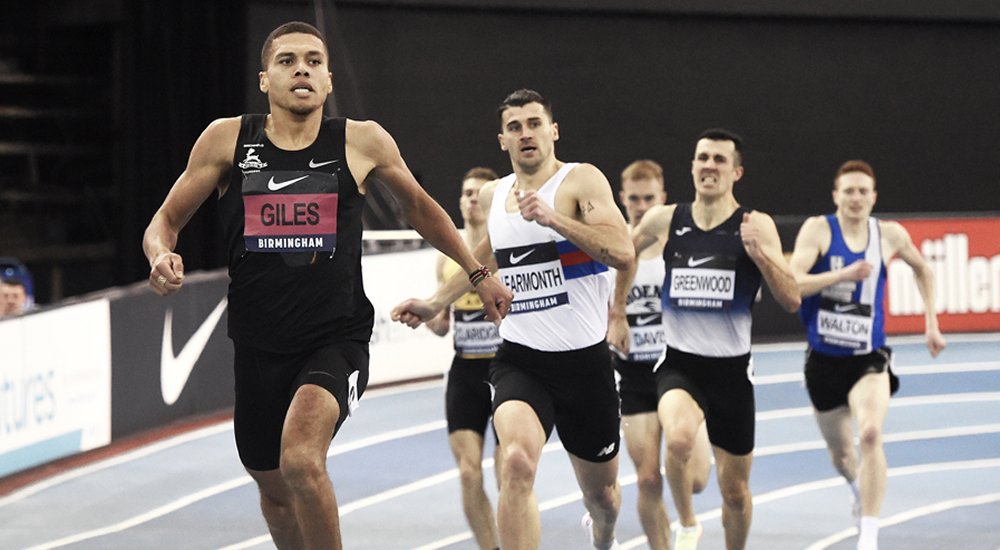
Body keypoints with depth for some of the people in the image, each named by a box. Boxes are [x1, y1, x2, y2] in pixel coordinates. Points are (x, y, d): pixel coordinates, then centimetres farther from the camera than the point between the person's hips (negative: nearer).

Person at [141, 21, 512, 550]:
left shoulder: (363, 143, -2)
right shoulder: (227, 140, -1)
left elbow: (418, 207, 17)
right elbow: (166, 219, 7)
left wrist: (478, 274, 21)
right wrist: (161, 256, -16)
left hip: (337, 339, -3)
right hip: (258, 346, 3)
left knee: (300, 460, -29)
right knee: (273, 488, 17)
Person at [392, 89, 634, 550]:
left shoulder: (582, 180, -8)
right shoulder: (493, 196, 9)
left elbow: (623, 253, -23)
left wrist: (553, 218, -32)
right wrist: (436, 303, 26)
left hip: (584, 359, -2)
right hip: (518, 358, 2)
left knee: (601, 492, 16)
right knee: (517, 462, -29)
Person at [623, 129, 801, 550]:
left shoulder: (756, 226, -6)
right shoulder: (665, 220, -1)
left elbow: (791, 300, -12)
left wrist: (758, 252, -25)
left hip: (731, 368, 0)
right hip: (678, 363, 0)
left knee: (735, 490, 10)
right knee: (679, 438, -33)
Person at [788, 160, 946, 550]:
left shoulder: (890, 235, -1)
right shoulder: (818, 229, -8)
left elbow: (922, 269, 20)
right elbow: (793, 283, -21)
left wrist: (931, 323, 16)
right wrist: (843, 274, -31)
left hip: (869, 357, -1)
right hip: (824, 359, 1)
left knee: (870, 434, -27)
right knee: (840, 453, 17)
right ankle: (858, 488, 54)